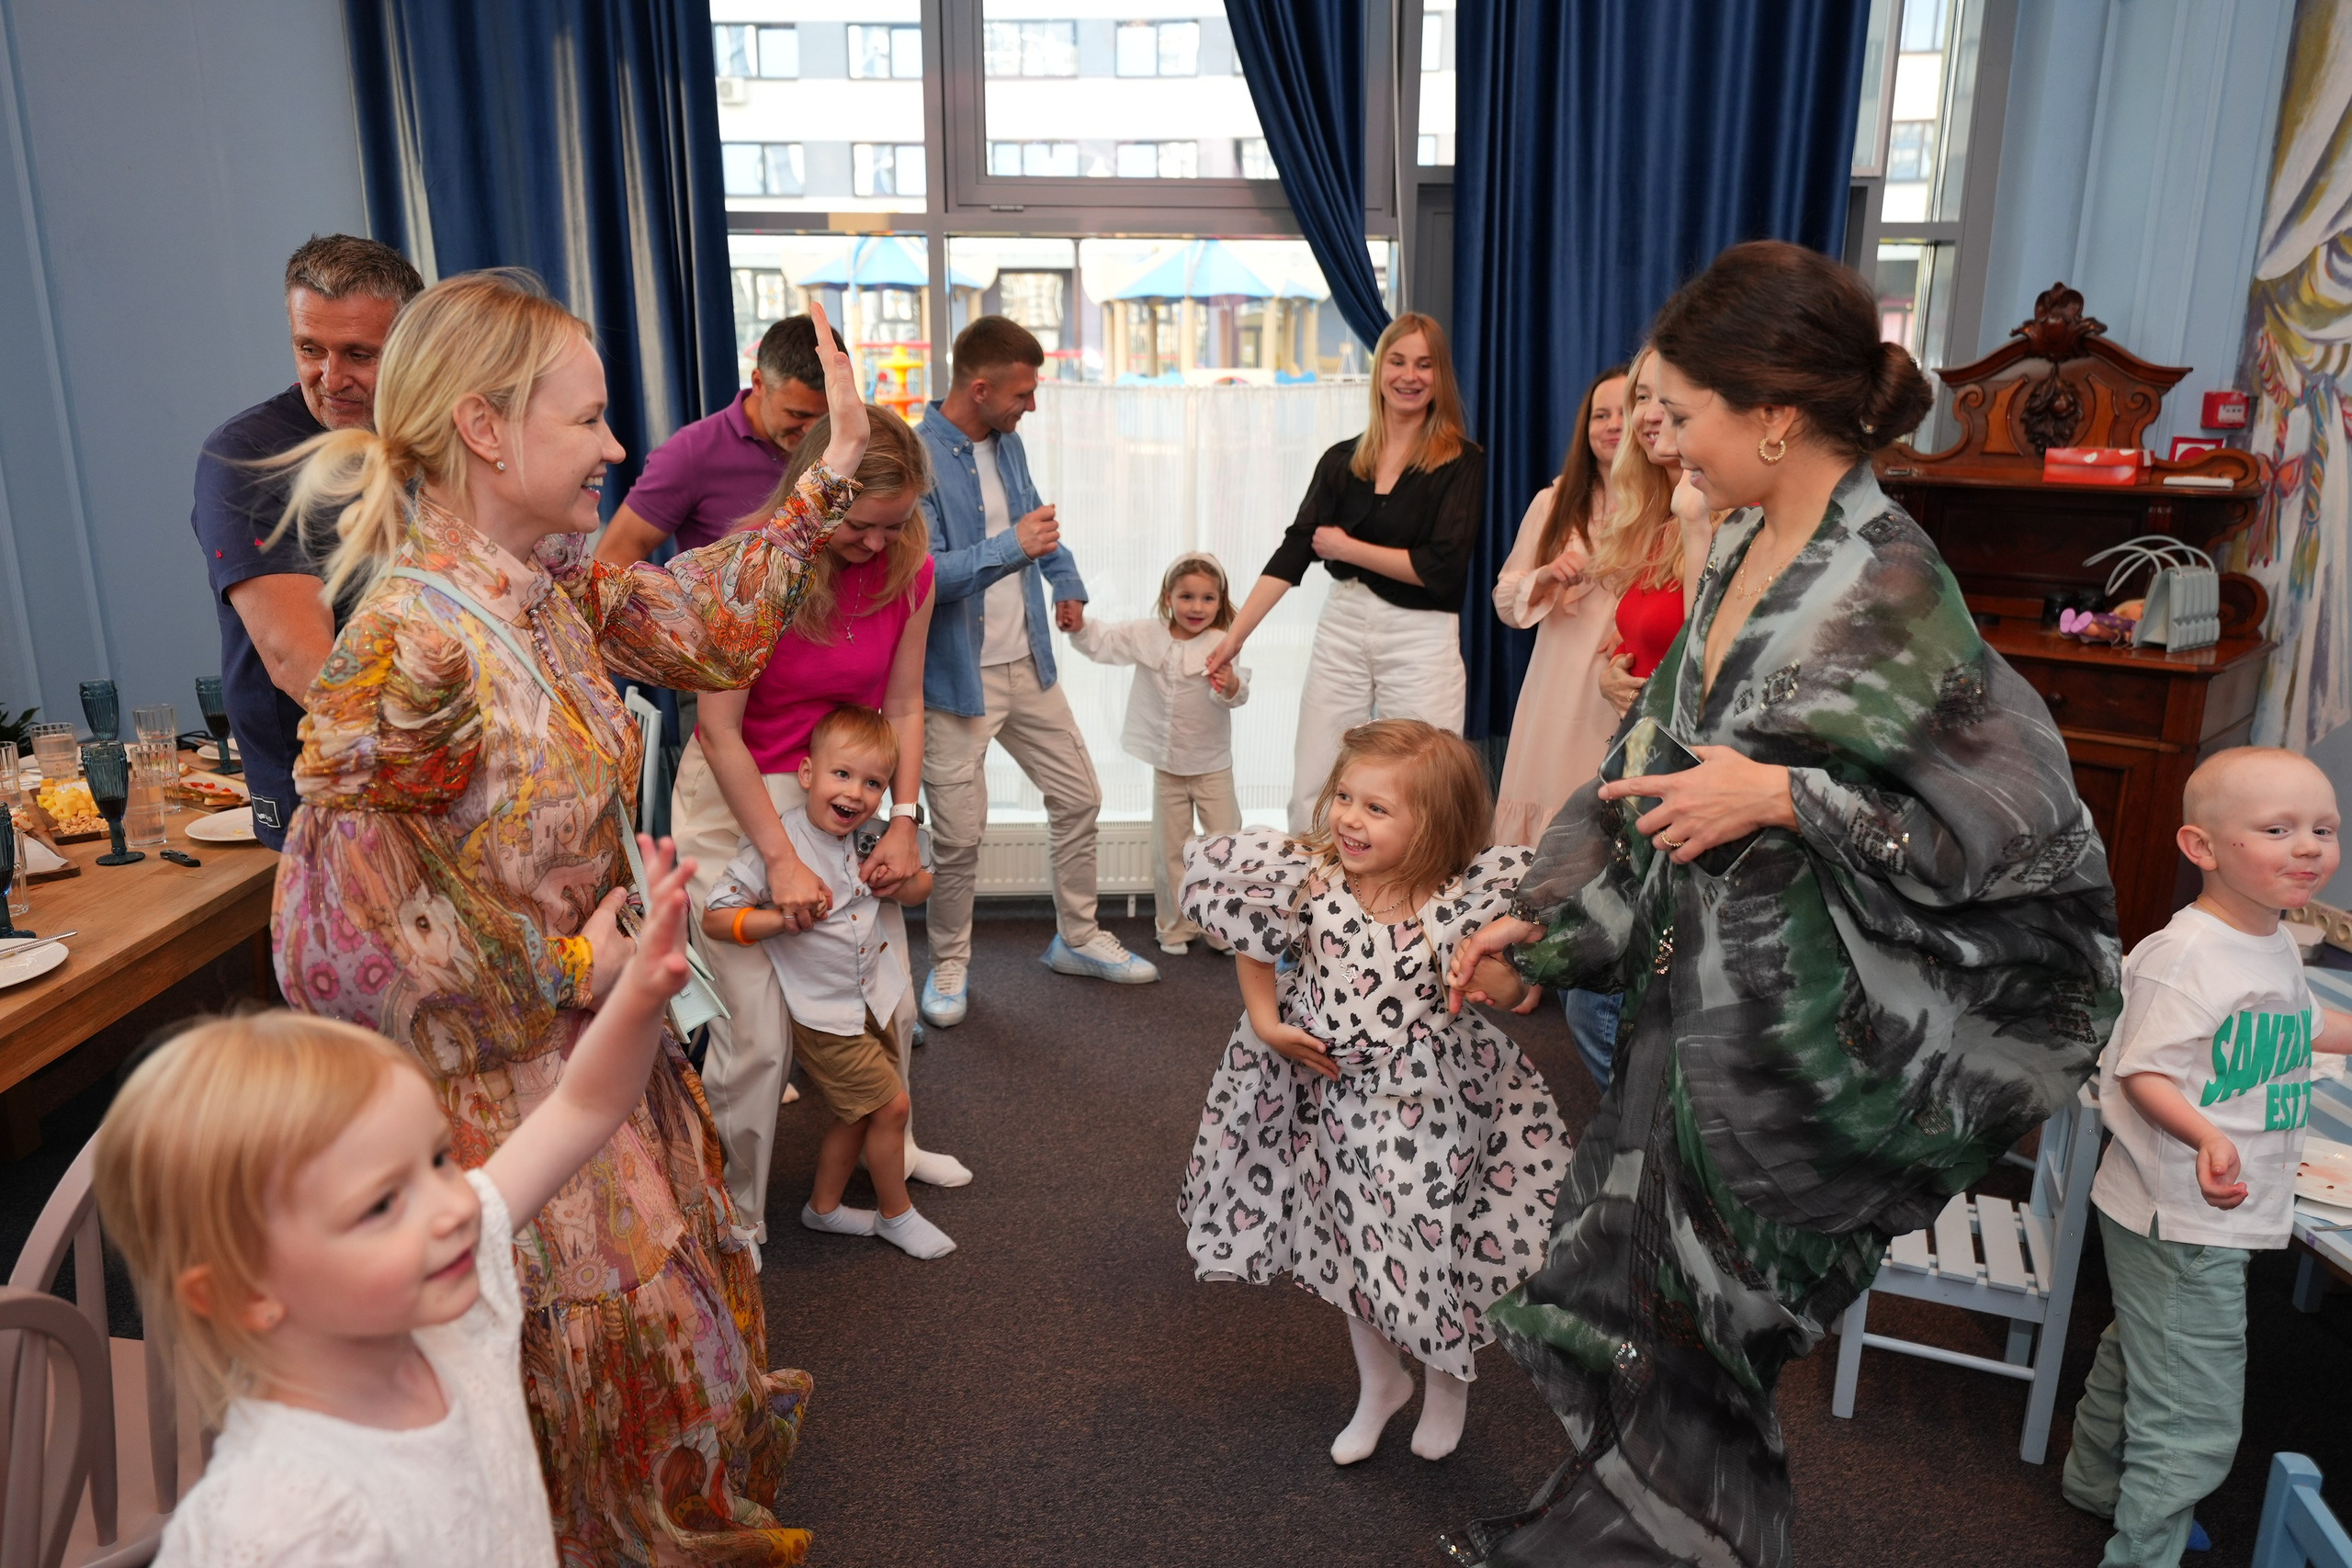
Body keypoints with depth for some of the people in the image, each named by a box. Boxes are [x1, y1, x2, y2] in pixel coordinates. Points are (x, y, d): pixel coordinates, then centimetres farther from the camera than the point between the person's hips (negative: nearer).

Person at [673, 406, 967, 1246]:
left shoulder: (907, 569, -8)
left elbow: (902, 705, 0)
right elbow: (719, 731, -20)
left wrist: (903, 820, -10)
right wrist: (782, 858, -22)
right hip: (735, 797, -5)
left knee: (889, 1001, 13)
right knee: (757, 1034, -6)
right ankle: (733, 1221, 16)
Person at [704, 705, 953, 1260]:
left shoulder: (866, 839, -1)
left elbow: (922, 883, 13)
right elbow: (714, 918, -21)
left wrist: (900, 881, -9)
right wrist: (783, 918, -33)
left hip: (872, 1000, 7)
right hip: (823, 1014, -7)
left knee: (857, 1116, 19)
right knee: (890, 1104, -1)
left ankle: (824, 1205, 40)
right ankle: (896, 1214, 22)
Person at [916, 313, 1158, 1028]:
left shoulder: (1007, 443, 6)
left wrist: (1066, 581, 9)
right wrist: (1012, 547, -32)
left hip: (1027, 666, 7)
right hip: (957, 679, -7)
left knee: (1078, 798, 13)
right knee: (959, 836, 1)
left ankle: (1077, 939, 32)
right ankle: (949, 966, 24)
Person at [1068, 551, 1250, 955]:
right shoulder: (1147, 635, -3)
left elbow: (1237, 693, -29)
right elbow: (1100, 643, 4)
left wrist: (1230, 685, -51)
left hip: (1212, 766, -3)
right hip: (1167, 765, 3)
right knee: (1171, 851, 13)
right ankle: (1176, 928, 25)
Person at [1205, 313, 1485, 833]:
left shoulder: (1461, 461, -3)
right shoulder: (1342, 460, 8)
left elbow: (1442, 567, -13)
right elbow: (1294, 551, 2)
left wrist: (1347, 547, -5)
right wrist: (1235, 634, -5)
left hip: (1421, 638, -3)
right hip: (1342, 630, 4)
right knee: (1309, 792, 5)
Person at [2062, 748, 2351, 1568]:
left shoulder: (2278, 946, 5)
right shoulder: (2185, 955, -24)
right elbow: (2142, 1072, -25)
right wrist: (2206, 1135, -39)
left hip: (2224, 1217, 10)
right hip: (2179, 1221, -10)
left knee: (2137, 1354, 28)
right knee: (2195, 1425, -2)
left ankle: (2098, 1481, 48)